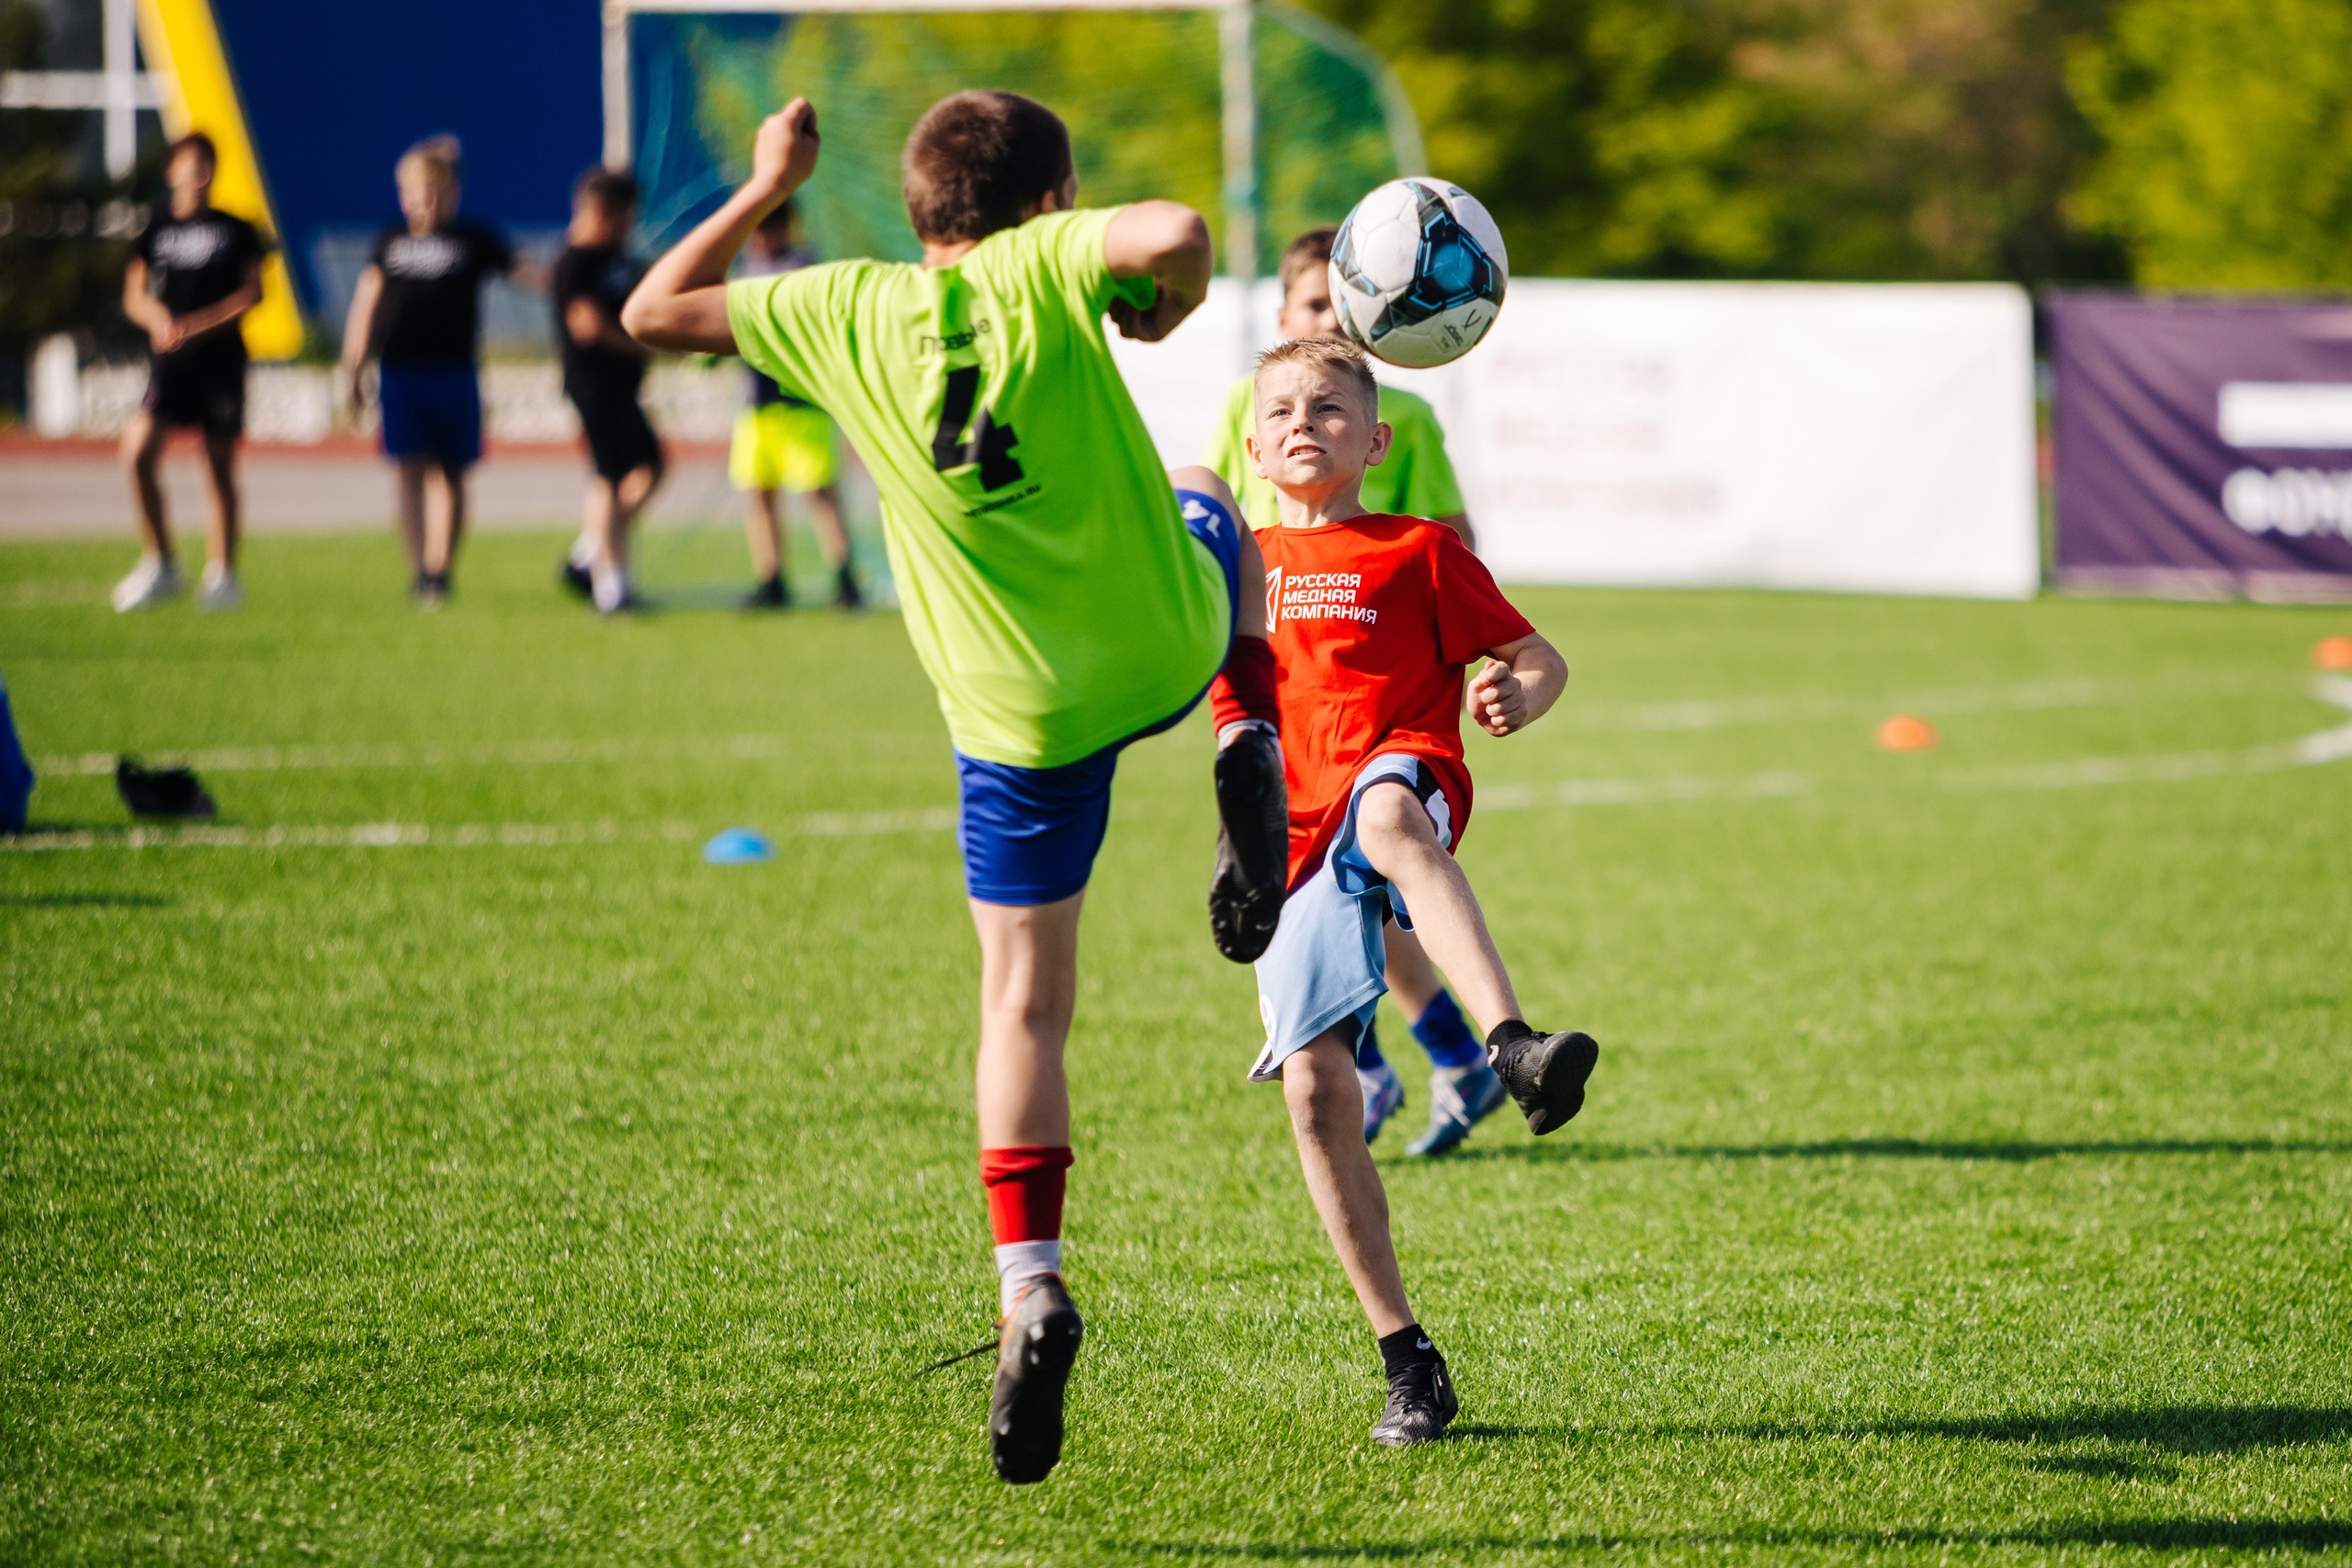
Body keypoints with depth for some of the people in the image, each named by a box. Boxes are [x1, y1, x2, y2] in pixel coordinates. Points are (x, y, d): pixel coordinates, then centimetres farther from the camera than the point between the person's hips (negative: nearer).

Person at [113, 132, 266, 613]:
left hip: (219, 357, -1)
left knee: (221, 466, 1)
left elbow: (252, 293, 0)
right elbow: (134, 297, 10)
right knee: (137, 451, -15)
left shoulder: (235, 231, 7)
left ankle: (222, 573, 10)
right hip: (168, 359, 1)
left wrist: (196, 325, -11)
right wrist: (160, 320, -12)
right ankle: (159, 564, -3)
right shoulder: (156, 229, 11)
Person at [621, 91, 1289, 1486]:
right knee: (1202, 503, 35)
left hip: (1019, 715, 1)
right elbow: (1179, 232, -30)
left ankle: (1031, 1284, -8)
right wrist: (1164, 308, -7)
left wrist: (765, 191, 18)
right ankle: (1249, 740, 10)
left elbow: (655, 313, 7)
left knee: (1024, 1002, 10)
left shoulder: (845, 312, -3)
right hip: (1169, 641, 0)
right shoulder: (1042, 268, -9)